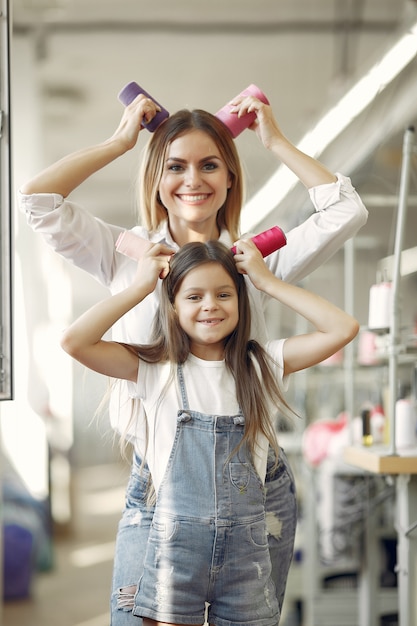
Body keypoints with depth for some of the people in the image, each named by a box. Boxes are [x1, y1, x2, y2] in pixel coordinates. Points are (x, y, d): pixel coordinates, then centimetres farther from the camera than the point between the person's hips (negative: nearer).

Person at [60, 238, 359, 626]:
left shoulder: (261, 365, 5)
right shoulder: (155, 368, 1)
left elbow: (343, 329, -5)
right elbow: (73, 341, -11)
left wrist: (268, 282, 0)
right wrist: (140, 287, -4)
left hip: (246, 544, 1)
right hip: (175, 543, -1)